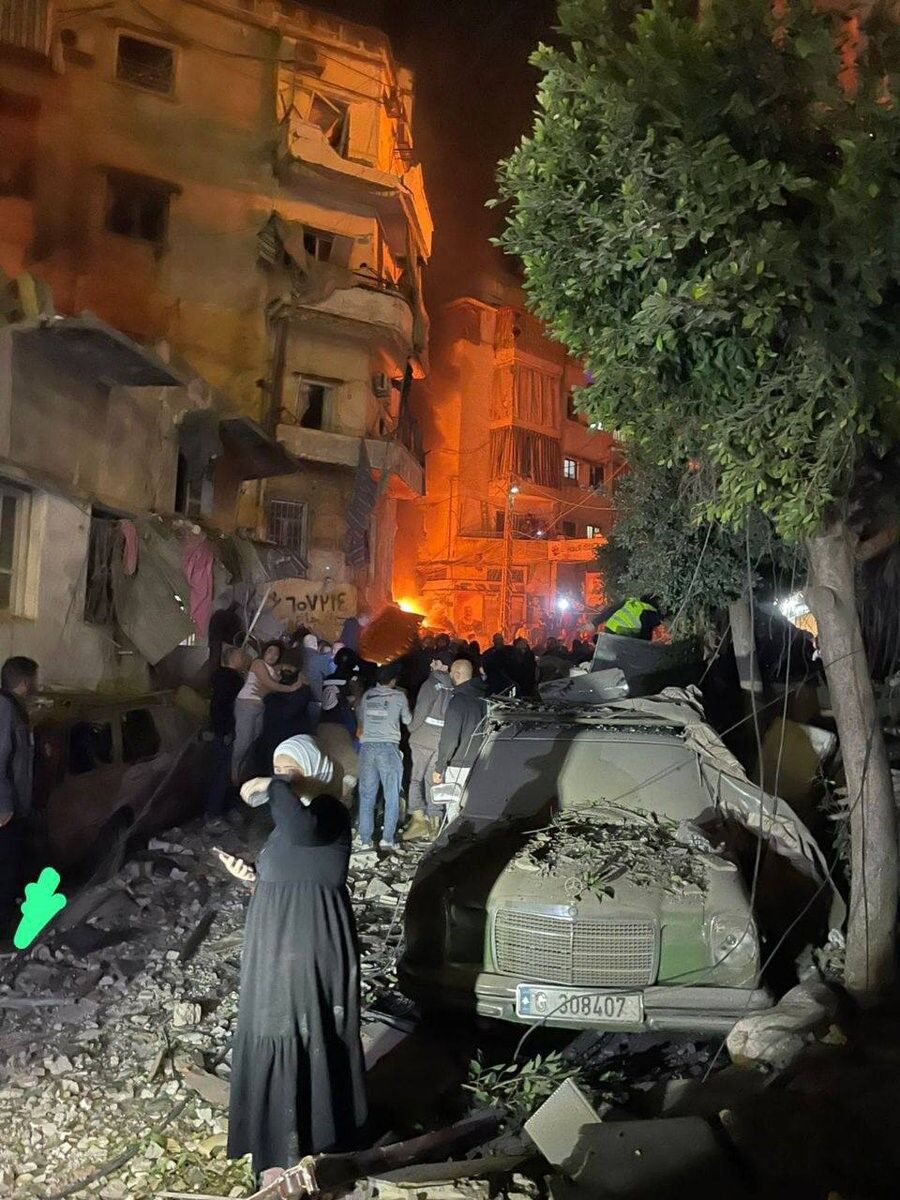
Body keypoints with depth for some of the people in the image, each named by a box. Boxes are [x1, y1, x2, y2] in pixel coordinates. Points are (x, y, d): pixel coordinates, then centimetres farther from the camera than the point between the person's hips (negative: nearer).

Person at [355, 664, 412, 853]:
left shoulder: (367, 695, 8)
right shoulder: (399, 696, 1)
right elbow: (407, 720, 15)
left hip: (367, 746, 3)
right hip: (388, 747, -3)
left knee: (367, 796, 6)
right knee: (392, 796, 5)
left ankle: (365, 841, 5)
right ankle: (387, 839, 0)